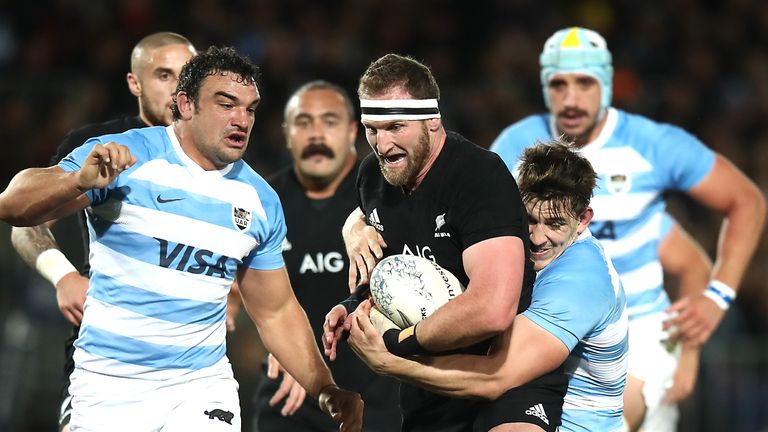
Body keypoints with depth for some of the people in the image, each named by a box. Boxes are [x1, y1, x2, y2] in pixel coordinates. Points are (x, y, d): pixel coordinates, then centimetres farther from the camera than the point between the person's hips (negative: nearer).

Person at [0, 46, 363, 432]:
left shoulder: (260, 200, 6)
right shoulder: (123, 157, -8)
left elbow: (276, 313, 13)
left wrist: (326, 390, 1)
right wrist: (79, 182, -34)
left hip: (203, 385, 3)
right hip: (109, 384, -3)